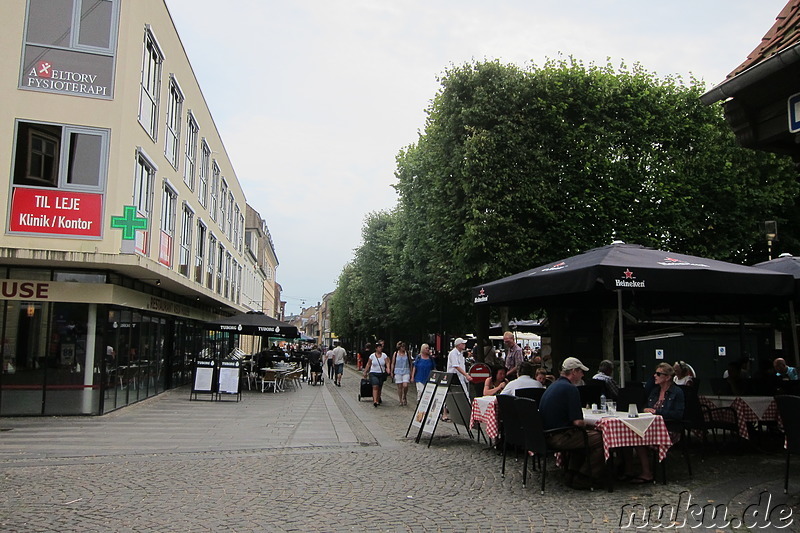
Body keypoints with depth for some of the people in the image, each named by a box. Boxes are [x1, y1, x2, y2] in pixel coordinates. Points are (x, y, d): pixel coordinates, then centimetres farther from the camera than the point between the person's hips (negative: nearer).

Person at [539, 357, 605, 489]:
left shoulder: (553, 386, 15)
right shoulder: (570, 389, -15)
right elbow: (577, 421, -19)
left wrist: (582, 423, 18)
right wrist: (585, 423, 3)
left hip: (547, 435, 10)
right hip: (559, 437, -10)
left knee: (588, 434, 26)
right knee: (599, 438, -7)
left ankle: (572, 474, 23)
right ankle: (581, 479, 1)